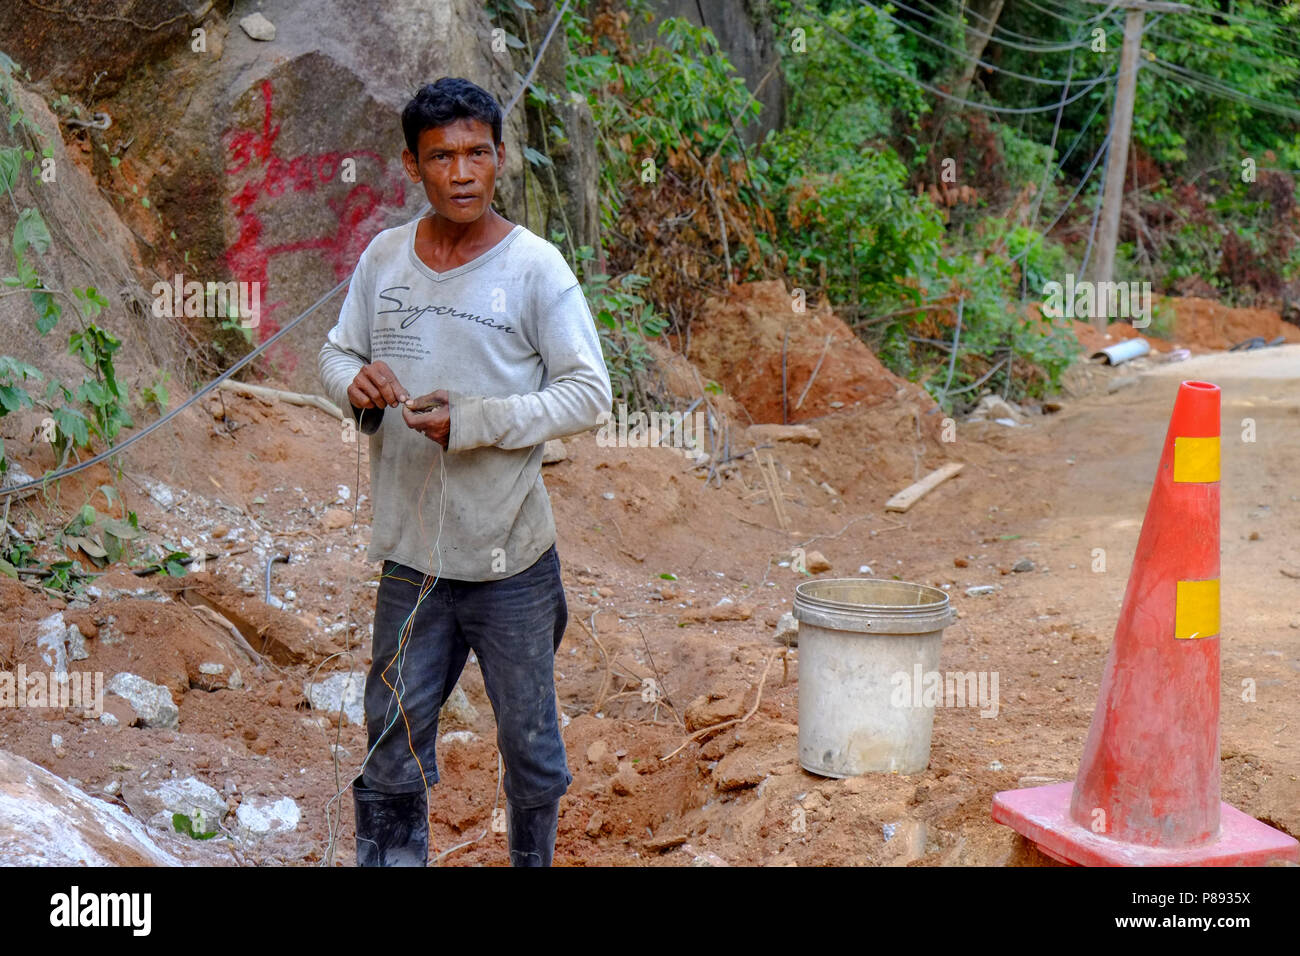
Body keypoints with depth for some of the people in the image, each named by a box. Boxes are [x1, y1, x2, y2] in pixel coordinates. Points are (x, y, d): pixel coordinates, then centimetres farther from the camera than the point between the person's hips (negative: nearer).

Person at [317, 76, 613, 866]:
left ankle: (534, 860, 36)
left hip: (511, 560, -3)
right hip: (410, 553, 3)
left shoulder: (535, 267, -9)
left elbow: (590, 394, -10)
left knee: (531, 743, 14)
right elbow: (337, 353, 14)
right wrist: (356, 382, -10)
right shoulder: (383, 258, 3)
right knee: (394, 745, 11)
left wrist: (472, 420, -20)